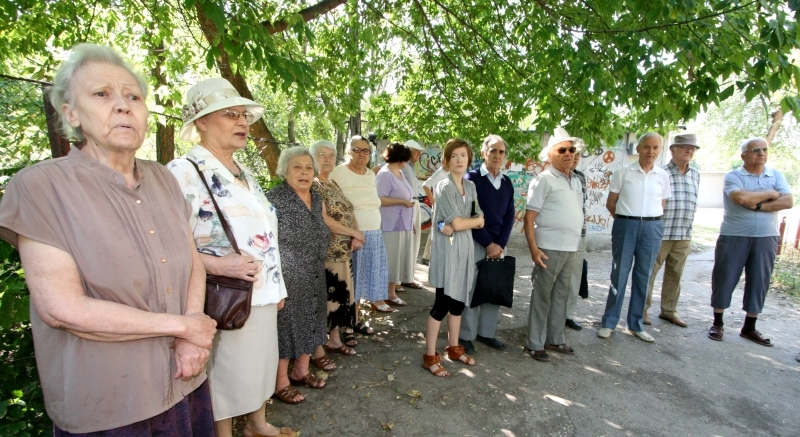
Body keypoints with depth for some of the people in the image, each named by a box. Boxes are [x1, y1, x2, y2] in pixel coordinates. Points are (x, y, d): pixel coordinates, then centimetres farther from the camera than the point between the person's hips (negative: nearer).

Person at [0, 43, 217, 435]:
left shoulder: (163, 179, 2)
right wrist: (180, 325, -16)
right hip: (104, 405, -4)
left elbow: (194, 263, 3)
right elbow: (61, 309, -19)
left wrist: (192, 341, -11)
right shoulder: (40, 186, -13)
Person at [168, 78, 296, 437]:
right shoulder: (183, 173, -15)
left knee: (261, 364, 22)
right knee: (227, 376, 10)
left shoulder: (245, 174, 10)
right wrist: (218, 265, -29)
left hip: (263, 295, 8)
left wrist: (277, 286, 17)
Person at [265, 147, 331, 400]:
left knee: (309, 323, 17)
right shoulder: (274, 199, -15)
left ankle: (301, 371, 36)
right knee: (285, 327, 4)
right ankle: (281, 383, 21)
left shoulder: (317, 199, 7)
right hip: (286, 278, -7)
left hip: (314, 279, 8)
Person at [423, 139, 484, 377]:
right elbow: (458, 223, -18)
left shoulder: (470, 186, 11)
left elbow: (479, 222, 5)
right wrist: (475, 220, 2)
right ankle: (430, 356, 9)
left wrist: (455, 226, -12)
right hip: (447, 249, -7)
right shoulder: (444, 187, -11)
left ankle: (453, 348, 30)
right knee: (443, 303, -4)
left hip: (466, 247, 7)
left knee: (459, 300, 15)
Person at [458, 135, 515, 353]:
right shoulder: (472, 178, -6)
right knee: (471, 290, 1)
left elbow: (509, 216, 7)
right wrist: (488, 243, -13)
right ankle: (466, 335, 14)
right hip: (475, 243, -5)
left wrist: (500, 244, -5)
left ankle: (487, 332, 24)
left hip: (498, 244, 5)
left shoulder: (507, 182, 10)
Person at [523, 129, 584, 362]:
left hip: (571, 248, 7)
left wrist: (575, 244, 11)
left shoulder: (576, 181, 13)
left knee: (561, 296, 15)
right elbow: (529, 218, -12)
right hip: (549, 248, -7)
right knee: (541, 296, 2)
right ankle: (535, 344, 13)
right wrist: (533, 248, -18)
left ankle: (555, 339, 29)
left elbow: (576, 214, 18)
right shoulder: (543, 180, -8)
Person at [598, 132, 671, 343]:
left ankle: (636, 324, 22)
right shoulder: (623, 172, -1)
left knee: (643, 276, 9)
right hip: (626, 226, -3)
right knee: (619, 274, 2)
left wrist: (651, 221, 7)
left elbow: (661, 205, 14)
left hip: (652, 228, 3)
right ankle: (609, 322, 12)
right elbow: (611, 203, 3)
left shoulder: (663, 176, 7)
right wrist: (627, 220, 7)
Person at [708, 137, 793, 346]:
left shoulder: (776, 176, 8)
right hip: (734, 236, -3)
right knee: (725, 278, 2)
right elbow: (741, 198, -21)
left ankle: (749, 327, 20)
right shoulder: (733, 176, -3)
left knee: (759, 282, 8)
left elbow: (787, 202, -5)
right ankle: (717, 323, 14)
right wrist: (770, 194, -8)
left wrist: (758, 205, -16)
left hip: (766, 238, 4)